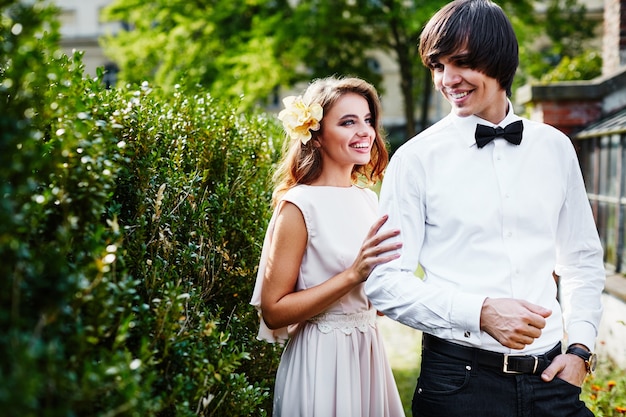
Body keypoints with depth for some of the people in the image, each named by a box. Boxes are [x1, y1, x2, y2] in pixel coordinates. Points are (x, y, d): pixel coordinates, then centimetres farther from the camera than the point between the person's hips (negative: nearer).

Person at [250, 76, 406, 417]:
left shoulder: (368, 199, 5)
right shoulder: (299, 205, -14)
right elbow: (273, 311, -17)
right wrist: (353, 274, -23)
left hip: (368, 352, 7)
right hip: (322, 360, -7)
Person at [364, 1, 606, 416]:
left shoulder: (555, 148, 5)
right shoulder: (417, 158, -6)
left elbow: (582, 258, 14)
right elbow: (385, 282, -9)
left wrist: (581, 346, 3)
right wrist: (481, 312, -19)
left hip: (549, 376, 3)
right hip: (459, 379, -3)